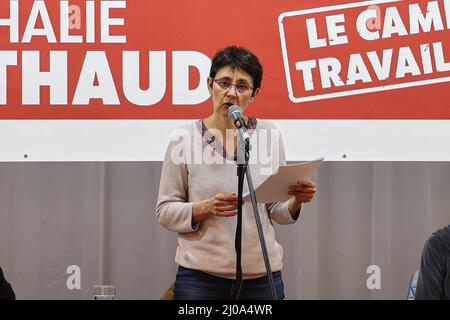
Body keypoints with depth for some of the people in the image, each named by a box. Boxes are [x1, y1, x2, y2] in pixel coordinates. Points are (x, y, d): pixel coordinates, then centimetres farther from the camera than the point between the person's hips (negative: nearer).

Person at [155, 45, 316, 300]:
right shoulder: (184, 139, -4)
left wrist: (296, 200, -13)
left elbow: (278, 211, 7)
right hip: (201, 276, -2)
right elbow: (165, 211, -1)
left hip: (261, 274, 2)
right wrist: (206, 208, -18)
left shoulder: (270, 135, 2)